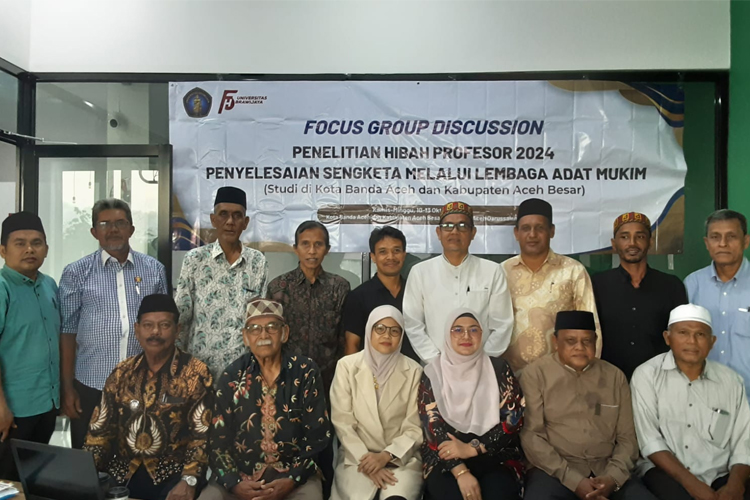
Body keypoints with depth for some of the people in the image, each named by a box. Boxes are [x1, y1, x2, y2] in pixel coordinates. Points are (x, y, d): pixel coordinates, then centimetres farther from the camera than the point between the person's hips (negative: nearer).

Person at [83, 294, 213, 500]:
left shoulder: (195, 374, -6)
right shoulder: (122, 373, 8)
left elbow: (203, 435, -10)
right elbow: (100, 429, 10)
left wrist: (188, 481, -21)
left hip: (172, 474, -3)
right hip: (122, 473, 4)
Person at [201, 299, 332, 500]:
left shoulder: (306, 372, -3)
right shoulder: (232, 376, 2)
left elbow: (317, 434, -2)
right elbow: (218, 438, 1)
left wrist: (292, 479, -11)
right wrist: (233, 483, -11)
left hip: (294, 475, -1)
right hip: (241, 475, 2)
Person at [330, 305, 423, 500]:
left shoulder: (413, 371, -1)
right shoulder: (347, 366, -1)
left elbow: (415, 427, -1)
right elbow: (342, 422, -3)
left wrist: (387, 456, -14)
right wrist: (365, 459, -13)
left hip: (402, 457, 0)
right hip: (358, 456, 0)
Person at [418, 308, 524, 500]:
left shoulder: (498, 368, 5)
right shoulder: (433, 372, 2)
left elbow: (514, 418, -2)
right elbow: (433, 426, -5)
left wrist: (471, 448, -14)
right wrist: (461, 472, -19)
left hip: (495, 455, 1)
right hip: (445, 458, -1)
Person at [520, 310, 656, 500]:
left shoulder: (615, 376, 11)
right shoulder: (535, 374, 0)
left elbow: (627, 437, 10)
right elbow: (531, 436, -6)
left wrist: (613, 477, -8)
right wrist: (573, 480, -14)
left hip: (606, 470, 3)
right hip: (555, 471, -3)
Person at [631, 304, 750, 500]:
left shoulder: (731, 380, 6)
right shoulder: (647, 375, -5)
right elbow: (649, 439, -10)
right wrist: (692, 484, -16)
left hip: (719, 475, 3)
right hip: (665, 471, -3)